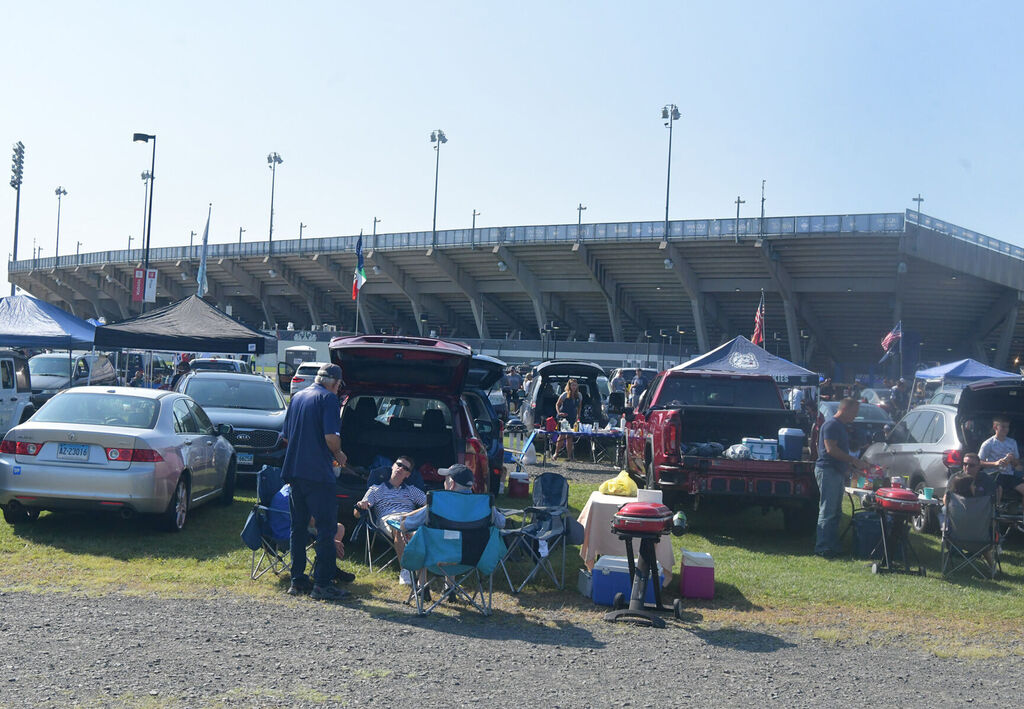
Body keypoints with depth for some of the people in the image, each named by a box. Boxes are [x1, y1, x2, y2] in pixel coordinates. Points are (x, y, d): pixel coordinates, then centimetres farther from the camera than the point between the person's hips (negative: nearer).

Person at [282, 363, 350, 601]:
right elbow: (331, 437, -18)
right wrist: (339, 455, 0)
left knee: (298, 526, 14)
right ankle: (322, 584, -5)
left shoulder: (297, 397, 16)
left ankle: (297, 580, 17)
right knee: (326, 528, -3)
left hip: (294, 471, 8)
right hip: (318, 474, -8)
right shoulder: (328, 398, -8)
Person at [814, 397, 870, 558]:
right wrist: (854, 460, -19)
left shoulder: (841, 426, 19)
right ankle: (822, 547, -7)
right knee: (828, 511, -9)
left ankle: (833, 546, 17)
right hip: (827, 471, -10)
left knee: (835, 511, 12)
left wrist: (853, 465, 17)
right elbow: (831, 449, -21)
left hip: (837, 472, 10)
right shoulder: (831, 424, -12)